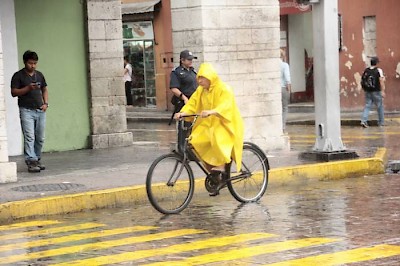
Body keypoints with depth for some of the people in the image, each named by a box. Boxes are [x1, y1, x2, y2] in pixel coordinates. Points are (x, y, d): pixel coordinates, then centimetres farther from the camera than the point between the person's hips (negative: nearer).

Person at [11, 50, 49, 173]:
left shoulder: (39, 75, 15)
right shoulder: (18, 75, -1)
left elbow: (44, 90, 22)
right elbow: (14, 92, -6)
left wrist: (46, 103, 5)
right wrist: (28, 88, -18)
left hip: (40, 110, 5)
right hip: (26, 110, -5)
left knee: (40, 138, 7)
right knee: (29, 137, -12)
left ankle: (37, 160, 19)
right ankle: (31, 162, -15)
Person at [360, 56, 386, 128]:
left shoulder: (366, 70, 5)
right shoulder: (378, 70, -8)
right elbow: (381, 81, -14)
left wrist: (364, 89, 20)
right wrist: (383, 91, -14)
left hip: (368, 92, 4)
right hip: (376, 92, -4)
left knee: (367, 106, 4)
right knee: (380, 106, 9)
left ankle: (363, 121, -12)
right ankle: (381, 122, 16)